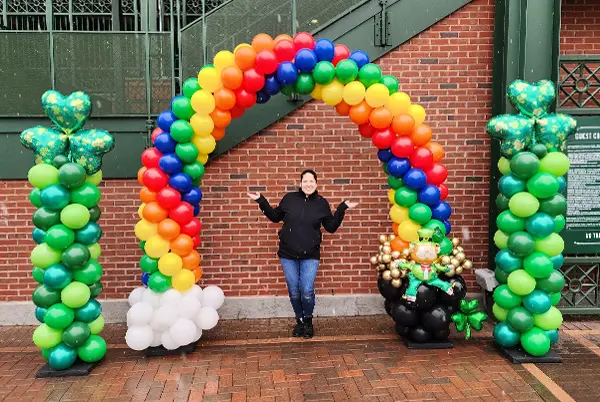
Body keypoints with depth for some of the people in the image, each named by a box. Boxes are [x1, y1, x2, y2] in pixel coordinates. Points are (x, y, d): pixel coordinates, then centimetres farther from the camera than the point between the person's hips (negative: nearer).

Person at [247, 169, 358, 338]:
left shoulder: (322, 203, 0)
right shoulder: (289, 198, 0)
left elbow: (332, 227, 5)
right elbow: (275, 216, 13)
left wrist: (342, 208, -2)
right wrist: (261, 201, 7)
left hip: (310, 256, -1)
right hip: (288, 254, 1)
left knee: (307, 292, -7)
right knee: (294, 292, 7)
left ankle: (308, 321, 20)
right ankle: (299, 321, 29)